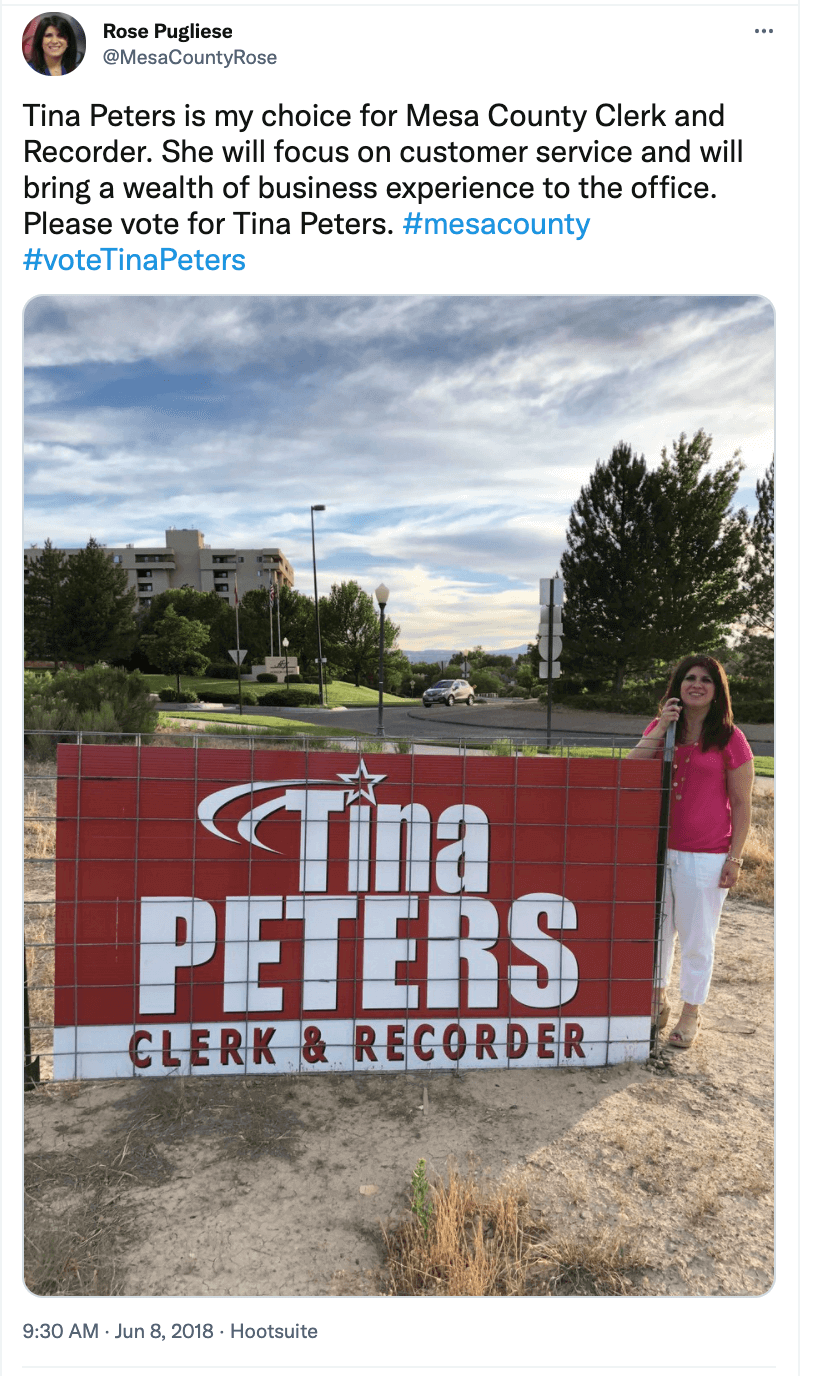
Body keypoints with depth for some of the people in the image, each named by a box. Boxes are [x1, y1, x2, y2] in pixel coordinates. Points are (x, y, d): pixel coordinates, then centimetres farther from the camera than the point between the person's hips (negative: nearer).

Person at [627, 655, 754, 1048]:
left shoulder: (730, 739, -6)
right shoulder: (660, 728, 5)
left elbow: (742, 804, -4)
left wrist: (735, 857, -7)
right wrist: (660, 728, -15)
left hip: (705, 856, -3)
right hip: (658, 849, 4)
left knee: (696, 938, 9)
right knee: (657, 928, 16)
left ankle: (691, 1013, 27)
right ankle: (657, 998, 36)